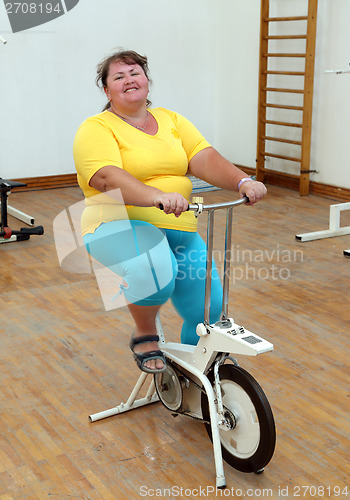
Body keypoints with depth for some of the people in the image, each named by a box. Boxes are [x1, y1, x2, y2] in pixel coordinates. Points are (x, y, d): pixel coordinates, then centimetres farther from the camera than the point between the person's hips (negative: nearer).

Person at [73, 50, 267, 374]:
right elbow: (107, 178, -22)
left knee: (208, 309, -4)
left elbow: (204, 159, 0)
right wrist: (158, 196, -38)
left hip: (178, 230, 6)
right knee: (155, 272, -37)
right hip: (120, 226, -5)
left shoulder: (171, 120, 15)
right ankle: (144, 334, -4)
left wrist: (242, 182, -19)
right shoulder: (96, 129, -3)